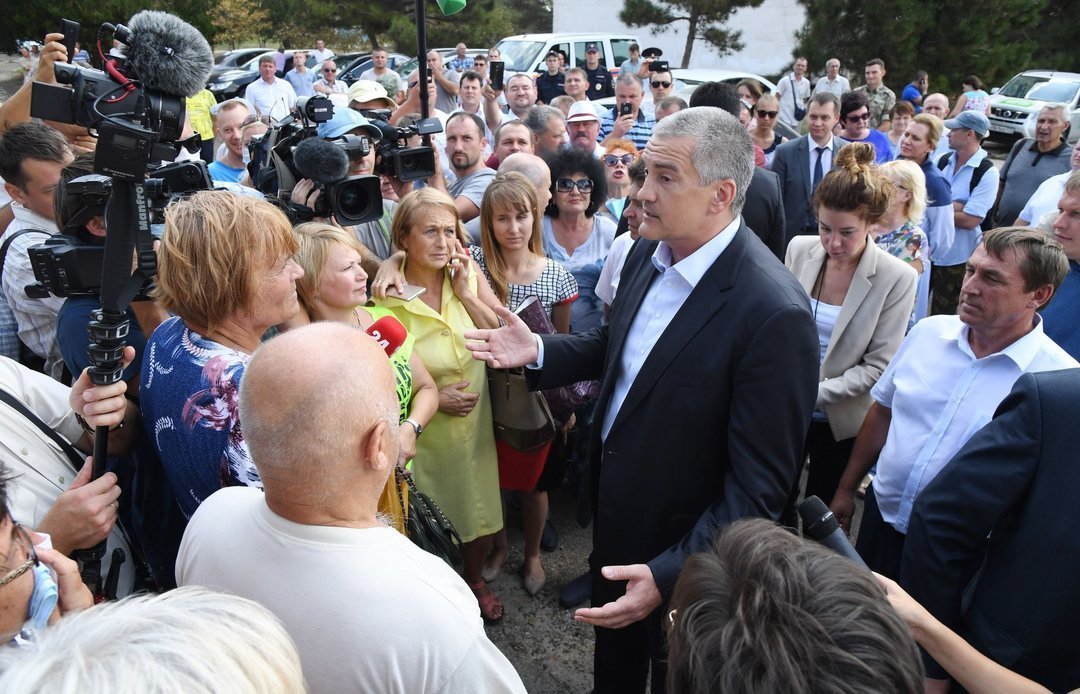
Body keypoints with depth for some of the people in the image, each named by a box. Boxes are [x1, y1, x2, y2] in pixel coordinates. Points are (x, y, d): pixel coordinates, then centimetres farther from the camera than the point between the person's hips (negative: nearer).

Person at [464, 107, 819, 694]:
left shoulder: (774, 315, -31)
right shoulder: (647, 254, -7)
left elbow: (760, 486, -27)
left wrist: (670, 574, -32)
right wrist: (538, 352, -3)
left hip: (682, 544, -6)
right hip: (613, 510, 6)